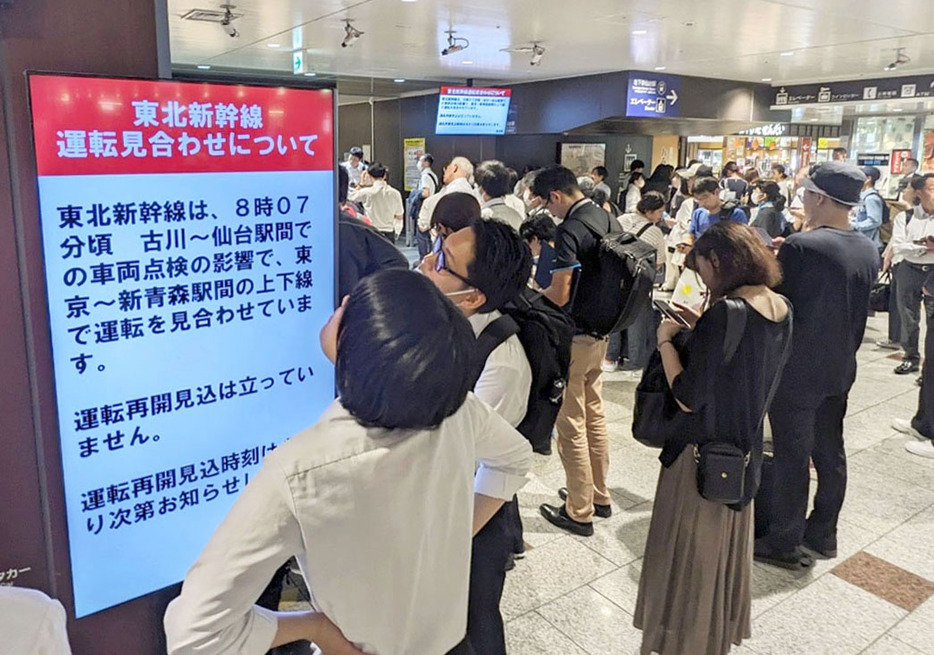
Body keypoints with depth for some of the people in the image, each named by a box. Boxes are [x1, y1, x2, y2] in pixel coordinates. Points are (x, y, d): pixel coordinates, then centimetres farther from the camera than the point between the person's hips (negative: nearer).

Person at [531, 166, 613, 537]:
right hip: (601, 332, 9)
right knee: (595, 415, 19)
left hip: (574, 338, -9)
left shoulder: (570, 230, -21)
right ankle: (599, 496, 33)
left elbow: (559, 295, -24)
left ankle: (579, 512, 13)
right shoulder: (604, 218, 7)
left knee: (571, 424, 2)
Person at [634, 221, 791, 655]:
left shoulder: (725, 313, -26)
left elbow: (687, 398, -25)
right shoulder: (780, 307, -2)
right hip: (743, 450, 8)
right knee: (726, 545, 25)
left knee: (688, 554, 10)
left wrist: (666, 340, -13)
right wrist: (700, 328, 4)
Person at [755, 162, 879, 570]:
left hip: (796, 371, -7)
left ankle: (785, 544, 15)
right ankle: (823, 534, 32)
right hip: (840, 368, 7)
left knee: (791, 456, 3)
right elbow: (859, 311, 11)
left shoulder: (800, 247, -21)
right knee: (830, 453, 17)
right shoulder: (868, 251, 2)